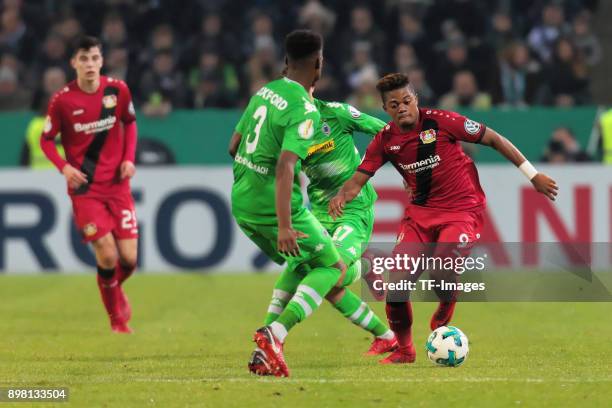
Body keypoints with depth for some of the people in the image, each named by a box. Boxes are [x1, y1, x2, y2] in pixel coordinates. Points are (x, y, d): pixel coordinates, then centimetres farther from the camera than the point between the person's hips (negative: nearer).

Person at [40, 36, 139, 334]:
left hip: (117, 184, 3)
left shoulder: (118, 90, -3)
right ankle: (117, 318, 11)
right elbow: (46, 139, 1)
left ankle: (115, 289, 34)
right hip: (84, 188, -3)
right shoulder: (62, 100, -10)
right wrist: (64, 167, -15)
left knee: (129, 258, -3)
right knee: (107, 255, -13)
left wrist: (129, 158, 0)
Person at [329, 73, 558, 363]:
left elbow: (494, 139, -6)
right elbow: (358, 179, 2)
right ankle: (404, 350, 11)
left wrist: (532, 175, -3)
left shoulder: (442, 122, -14)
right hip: (421, 211, 4)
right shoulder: (386, 140, -1)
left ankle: (442, 320, 5)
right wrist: (341, 196, -23)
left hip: (462, 210, -4)